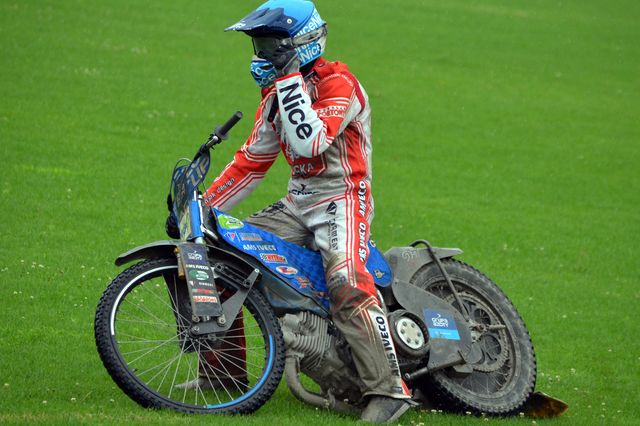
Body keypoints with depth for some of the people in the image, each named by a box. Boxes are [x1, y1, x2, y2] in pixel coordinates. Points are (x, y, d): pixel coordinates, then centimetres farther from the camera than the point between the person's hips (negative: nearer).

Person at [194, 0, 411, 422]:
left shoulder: (337, 83, -13)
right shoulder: (278, 93, 14)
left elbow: (311, 141, -28)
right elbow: (250, 162, 18)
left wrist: (291, 82, -23)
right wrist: (203, 206, 13)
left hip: (341, 199, -9)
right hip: (297, 205, 9)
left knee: (347, 284, -32)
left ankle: (389, 390, -34)